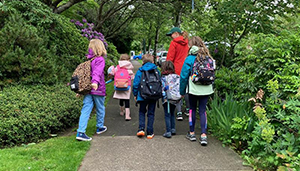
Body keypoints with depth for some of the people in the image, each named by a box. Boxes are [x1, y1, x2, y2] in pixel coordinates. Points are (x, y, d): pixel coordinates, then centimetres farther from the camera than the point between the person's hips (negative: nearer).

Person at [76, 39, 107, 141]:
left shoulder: (88, 59, 11)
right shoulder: (100, 59, -9)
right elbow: (97, 71, -27)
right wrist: (95, 82, -42)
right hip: (98, 89, -5)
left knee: (86, 109, 2)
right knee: (100, 109, 15)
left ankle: (80, 132, -7)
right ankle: (100, 127, 34)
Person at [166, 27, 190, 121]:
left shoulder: (174, 43, -8)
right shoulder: (186, 43, 10)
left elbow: (170, 58, -9)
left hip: (177, 70, -6)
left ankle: (179, 113, -5)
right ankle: (188, 109, 27)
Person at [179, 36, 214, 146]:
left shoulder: (190, 59, -8)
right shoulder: (208, 58, 3)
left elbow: (184, 76, -6)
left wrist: (182, 91, 3)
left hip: (193, 89, -3)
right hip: (206, 89, 3)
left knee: (192, 109, 12)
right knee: (202, 110, 8)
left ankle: (192, 133, 21)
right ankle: (203, 135, 2)